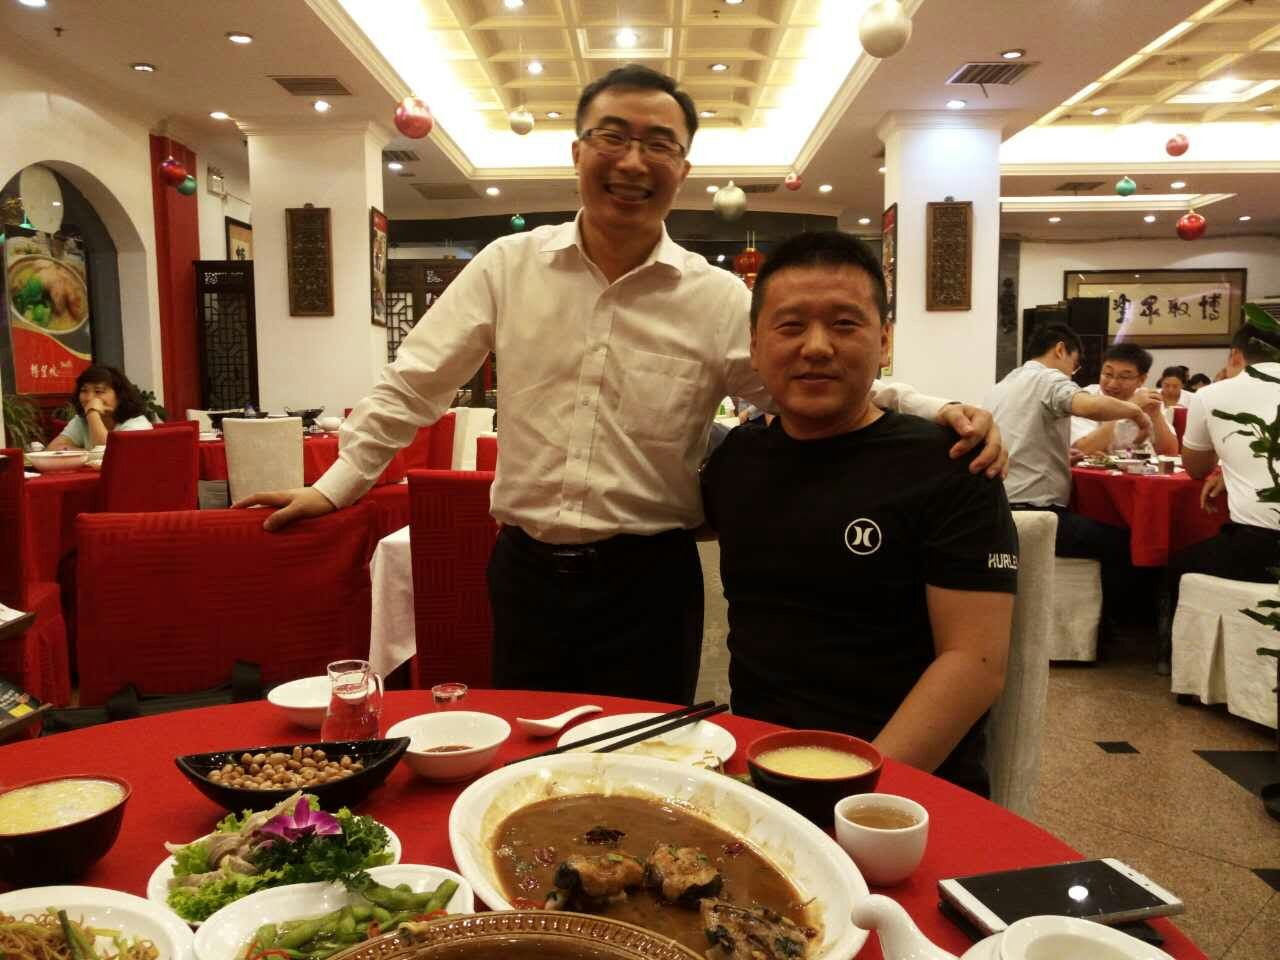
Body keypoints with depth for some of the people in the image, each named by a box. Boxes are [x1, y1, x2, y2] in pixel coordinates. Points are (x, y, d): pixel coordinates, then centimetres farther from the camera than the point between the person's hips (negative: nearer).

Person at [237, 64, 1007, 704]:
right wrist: (335, 487, 5)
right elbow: (415, 386, 5)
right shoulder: (508, 266, -1)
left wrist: (936, 410, -15)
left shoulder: (722, 301, -4)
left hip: (649, 585, -1)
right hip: (527, 574, 2)